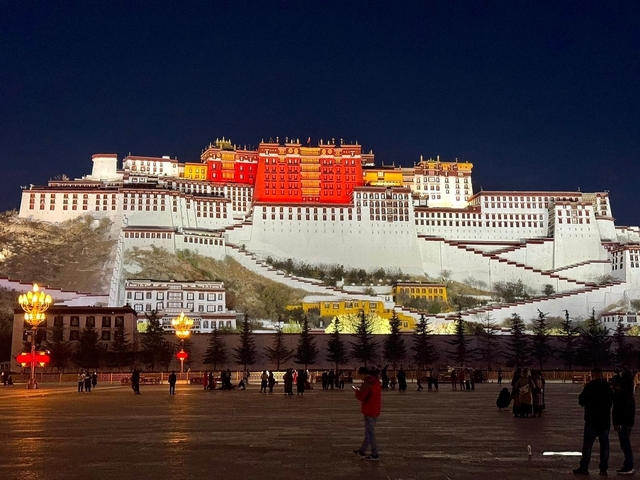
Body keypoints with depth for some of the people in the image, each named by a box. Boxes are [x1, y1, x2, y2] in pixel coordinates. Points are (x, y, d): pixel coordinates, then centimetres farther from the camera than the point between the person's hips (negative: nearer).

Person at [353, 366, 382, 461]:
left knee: (370, 432, -1)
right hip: (375, 410, 9)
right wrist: (361, 390, 14)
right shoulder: (376, 381, 10)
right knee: (369, 432, 17)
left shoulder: (367, 383, -20)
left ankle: (374, 454, 2)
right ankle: (362, 450, 29)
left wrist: (357, 390, -1)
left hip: (369, 411, -9)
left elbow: (360, 396, -20)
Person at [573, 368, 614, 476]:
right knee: (604, 445, 8)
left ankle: (584, 468, -1)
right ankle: (604, 469, 8)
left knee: (587, 445, -1)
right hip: (605, 421, 5)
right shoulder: (608, 387, 3)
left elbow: (581, 401, -7)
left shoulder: (589, 387, -12)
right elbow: (611, 402, 14)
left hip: (592, 420, -5)